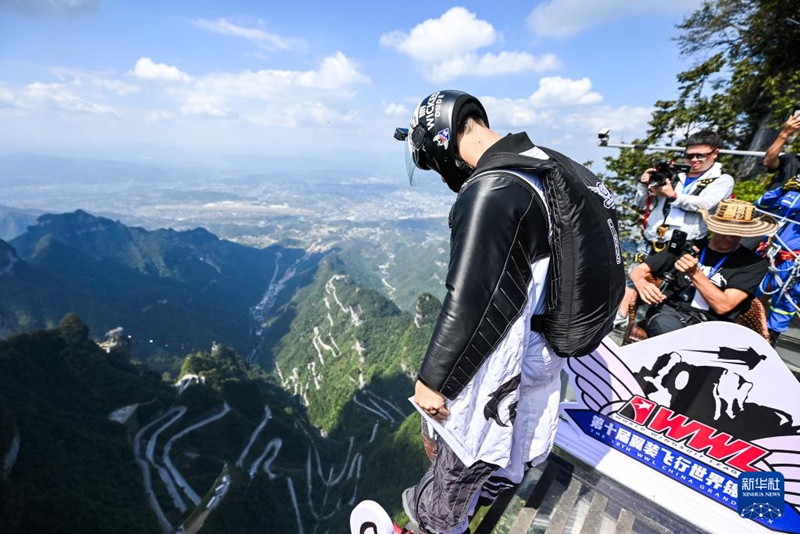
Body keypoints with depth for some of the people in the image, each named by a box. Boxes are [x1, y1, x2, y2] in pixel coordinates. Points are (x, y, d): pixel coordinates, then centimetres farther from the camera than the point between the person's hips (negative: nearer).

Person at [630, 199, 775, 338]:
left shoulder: (753, 263, 9)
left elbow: (723, 306, -4)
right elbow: (639, 270, 10)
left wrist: (695, 274, -15)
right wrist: (642, 283, -14)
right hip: (669, 312, 0)